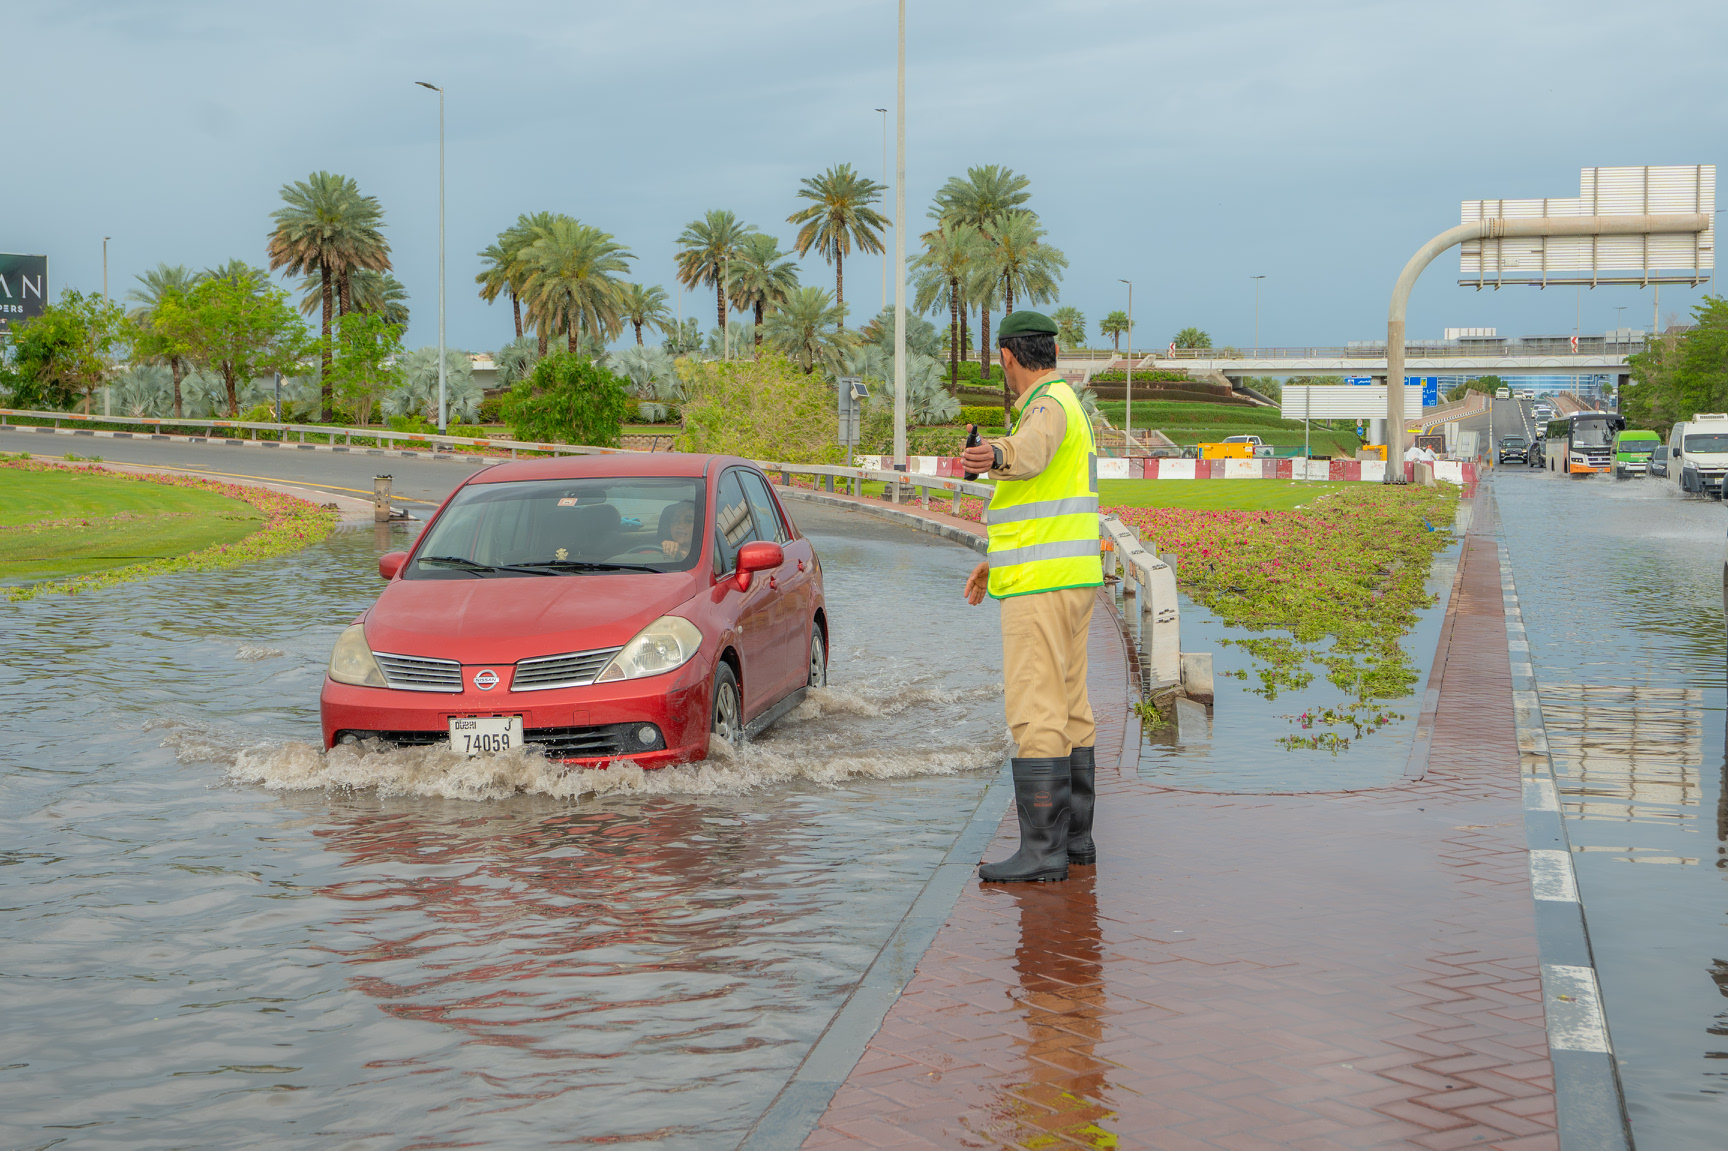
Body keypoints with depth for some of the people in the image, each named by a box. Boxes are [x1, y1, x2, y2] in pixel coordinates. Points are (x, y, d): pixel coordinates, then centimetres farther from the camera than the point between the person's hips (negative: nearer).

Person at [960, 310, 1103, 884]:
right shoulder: (1066, 407, 19)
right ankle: (1074, 835, 19)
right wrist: (995, 561, 34)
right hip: (1070, 579, 10)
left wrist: (995, 456, -65)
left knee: (1035, 716, -9)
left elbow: (1030, 453, -42)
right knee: (1068, 711, 13)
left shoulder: (1049, 406, -15)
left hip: (1041, 587, -10)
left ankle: (1043, 848, -9)